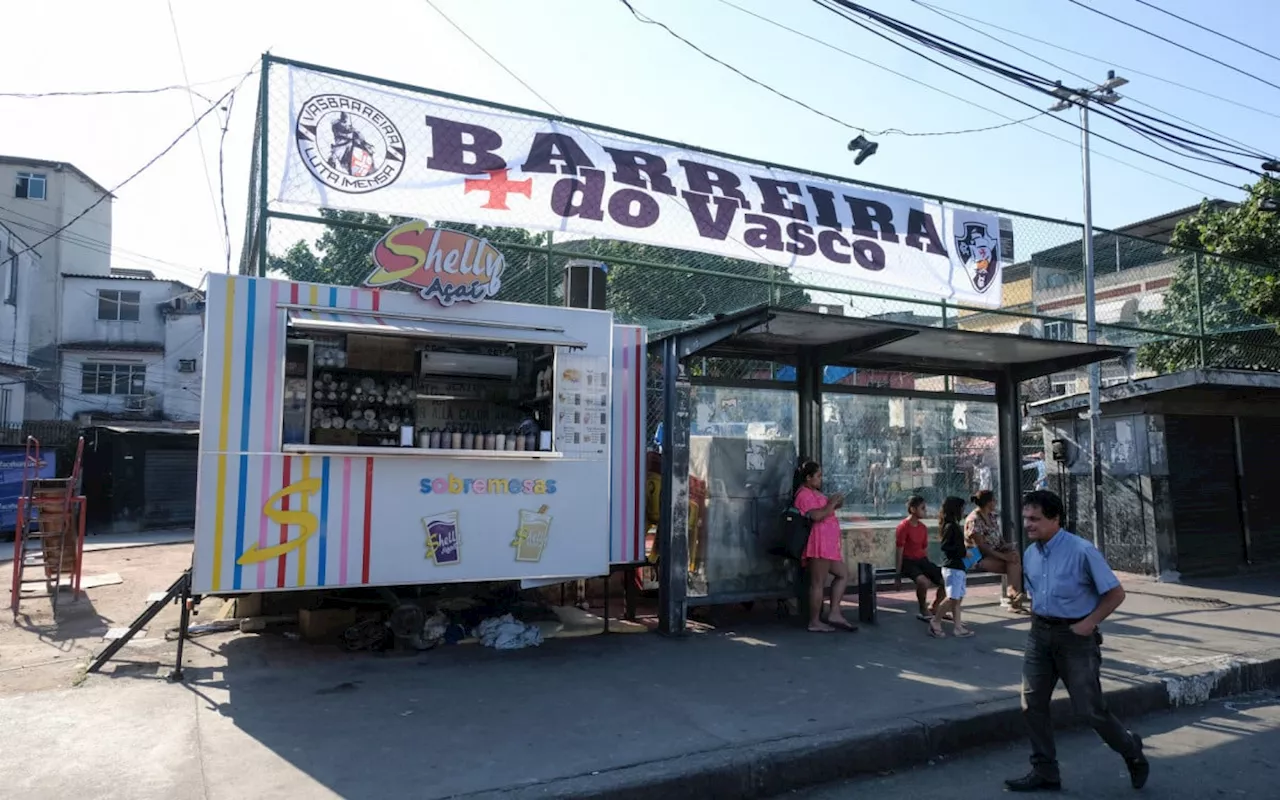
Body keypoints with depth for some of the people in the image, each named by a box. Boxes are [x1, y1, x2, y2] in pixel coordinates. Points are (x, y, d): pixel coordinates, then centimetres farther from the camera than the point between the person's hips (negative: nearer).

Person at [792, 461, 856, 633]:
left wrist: (834, 505, 13)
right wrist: (832, 503, -13)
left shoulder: (814, 492, 22)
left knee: (843, 573, 14)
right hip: (818, 544, -11)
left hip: (828, 544, 11)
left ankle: (834, 614, 15)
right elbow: (817, 516, -25)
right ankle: (814, 622, 1)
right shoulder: (804, 494, -12)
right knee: (818, 583, -6)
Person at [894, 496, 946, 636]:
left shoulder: (923, 528, 9)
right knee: (923, 582, -35)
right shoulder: (903, 527, -13)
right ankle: (924, 611, -9)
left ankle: (932, 610, 12)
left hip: (922, 561, 8)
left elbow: (925, 550, 16)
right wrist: (898, 577, -13)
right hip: (908, 562, -8)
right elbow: (899, 553, -13)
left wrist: (929, 569, 13)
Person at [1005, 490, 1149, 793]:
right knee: (1032, 705, 4)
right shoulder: (1030, 554, 3)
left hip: (1075, 635, -6)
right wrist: (1036, 619, 6)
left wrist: (1087, 624, -16)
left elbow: (1116, 593, -12)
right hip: (1039, 634, 6)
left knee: (1090, 709, 3)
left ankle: (1132, 751, 34)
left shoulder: (1082, 551, -17)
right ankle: (1044, 773, 18)